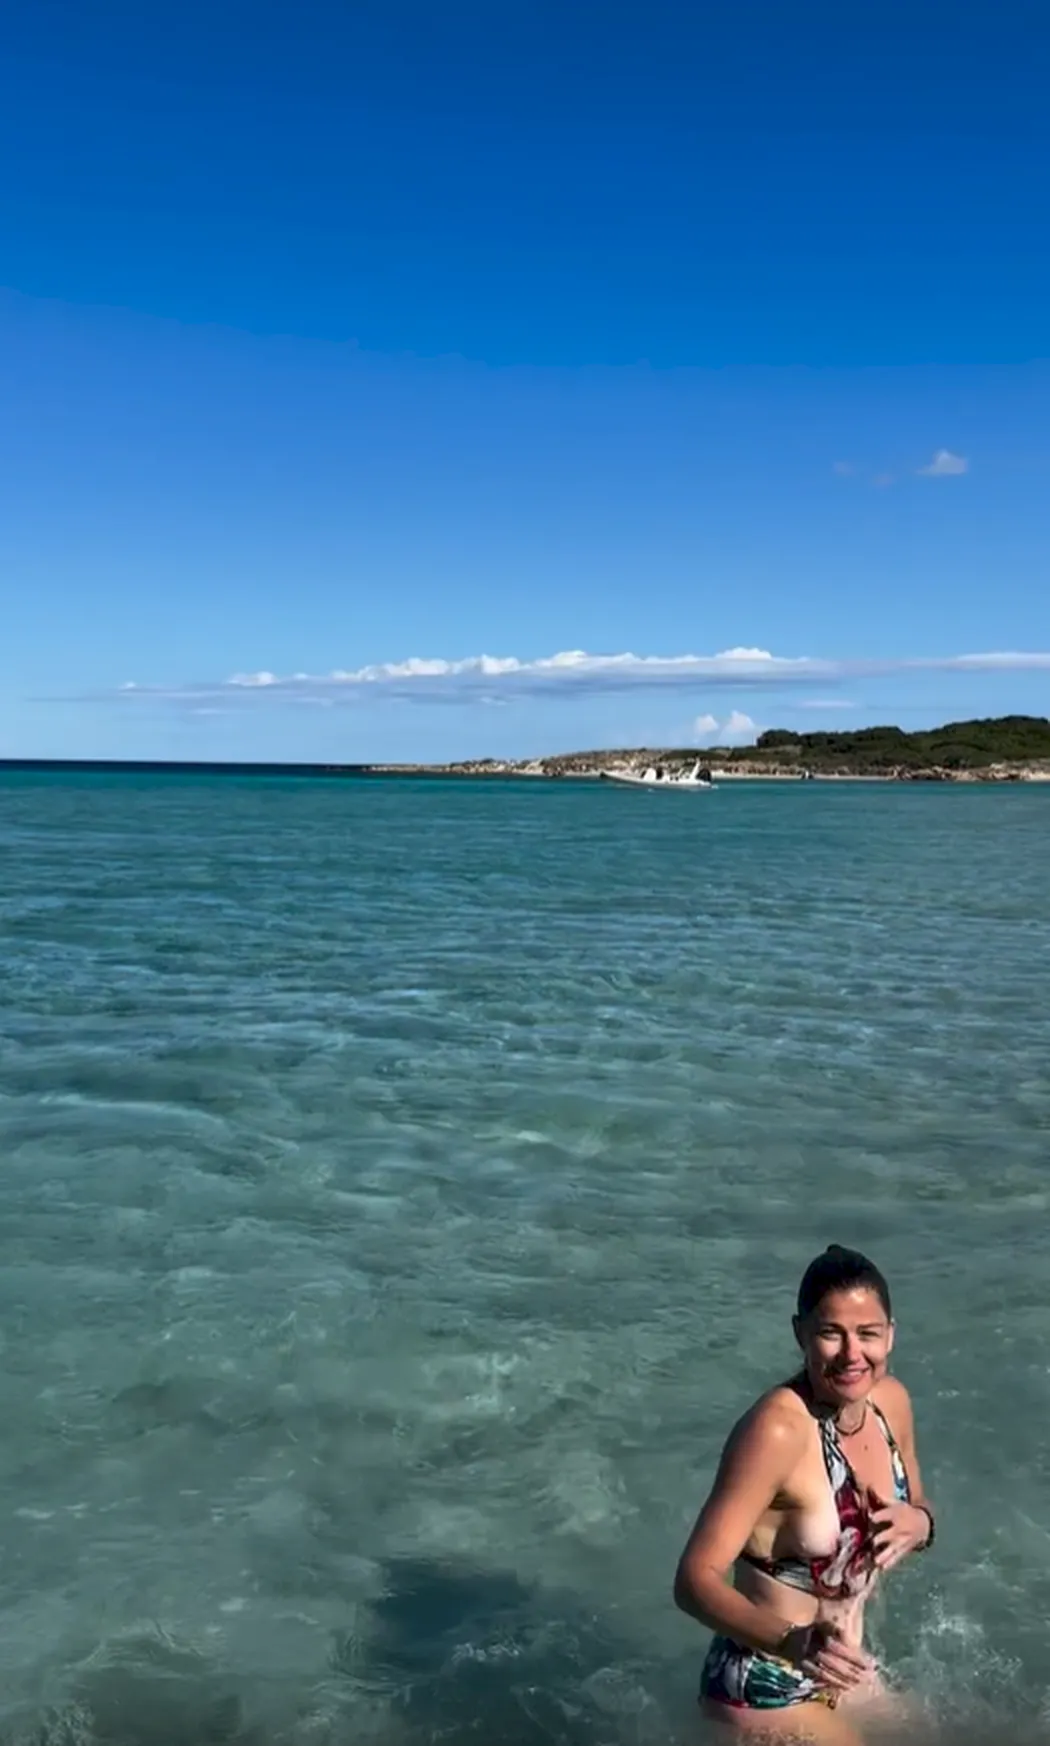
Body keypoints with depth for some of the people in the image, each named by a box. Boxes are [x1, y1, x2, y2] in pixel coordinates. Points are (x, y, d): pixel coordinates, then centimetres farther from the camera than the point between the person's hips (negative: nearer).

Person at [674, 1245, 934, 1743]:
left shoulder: (890, 1400, -7)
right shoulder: (777, 1429, -29)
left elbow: (917, 1509, 10)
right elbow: (695, 1579, -30)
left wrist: (919, 1524, -13)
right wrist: (793, 1642, -45)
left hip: (846, 1673, 7)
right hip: (767, 1689, -7)